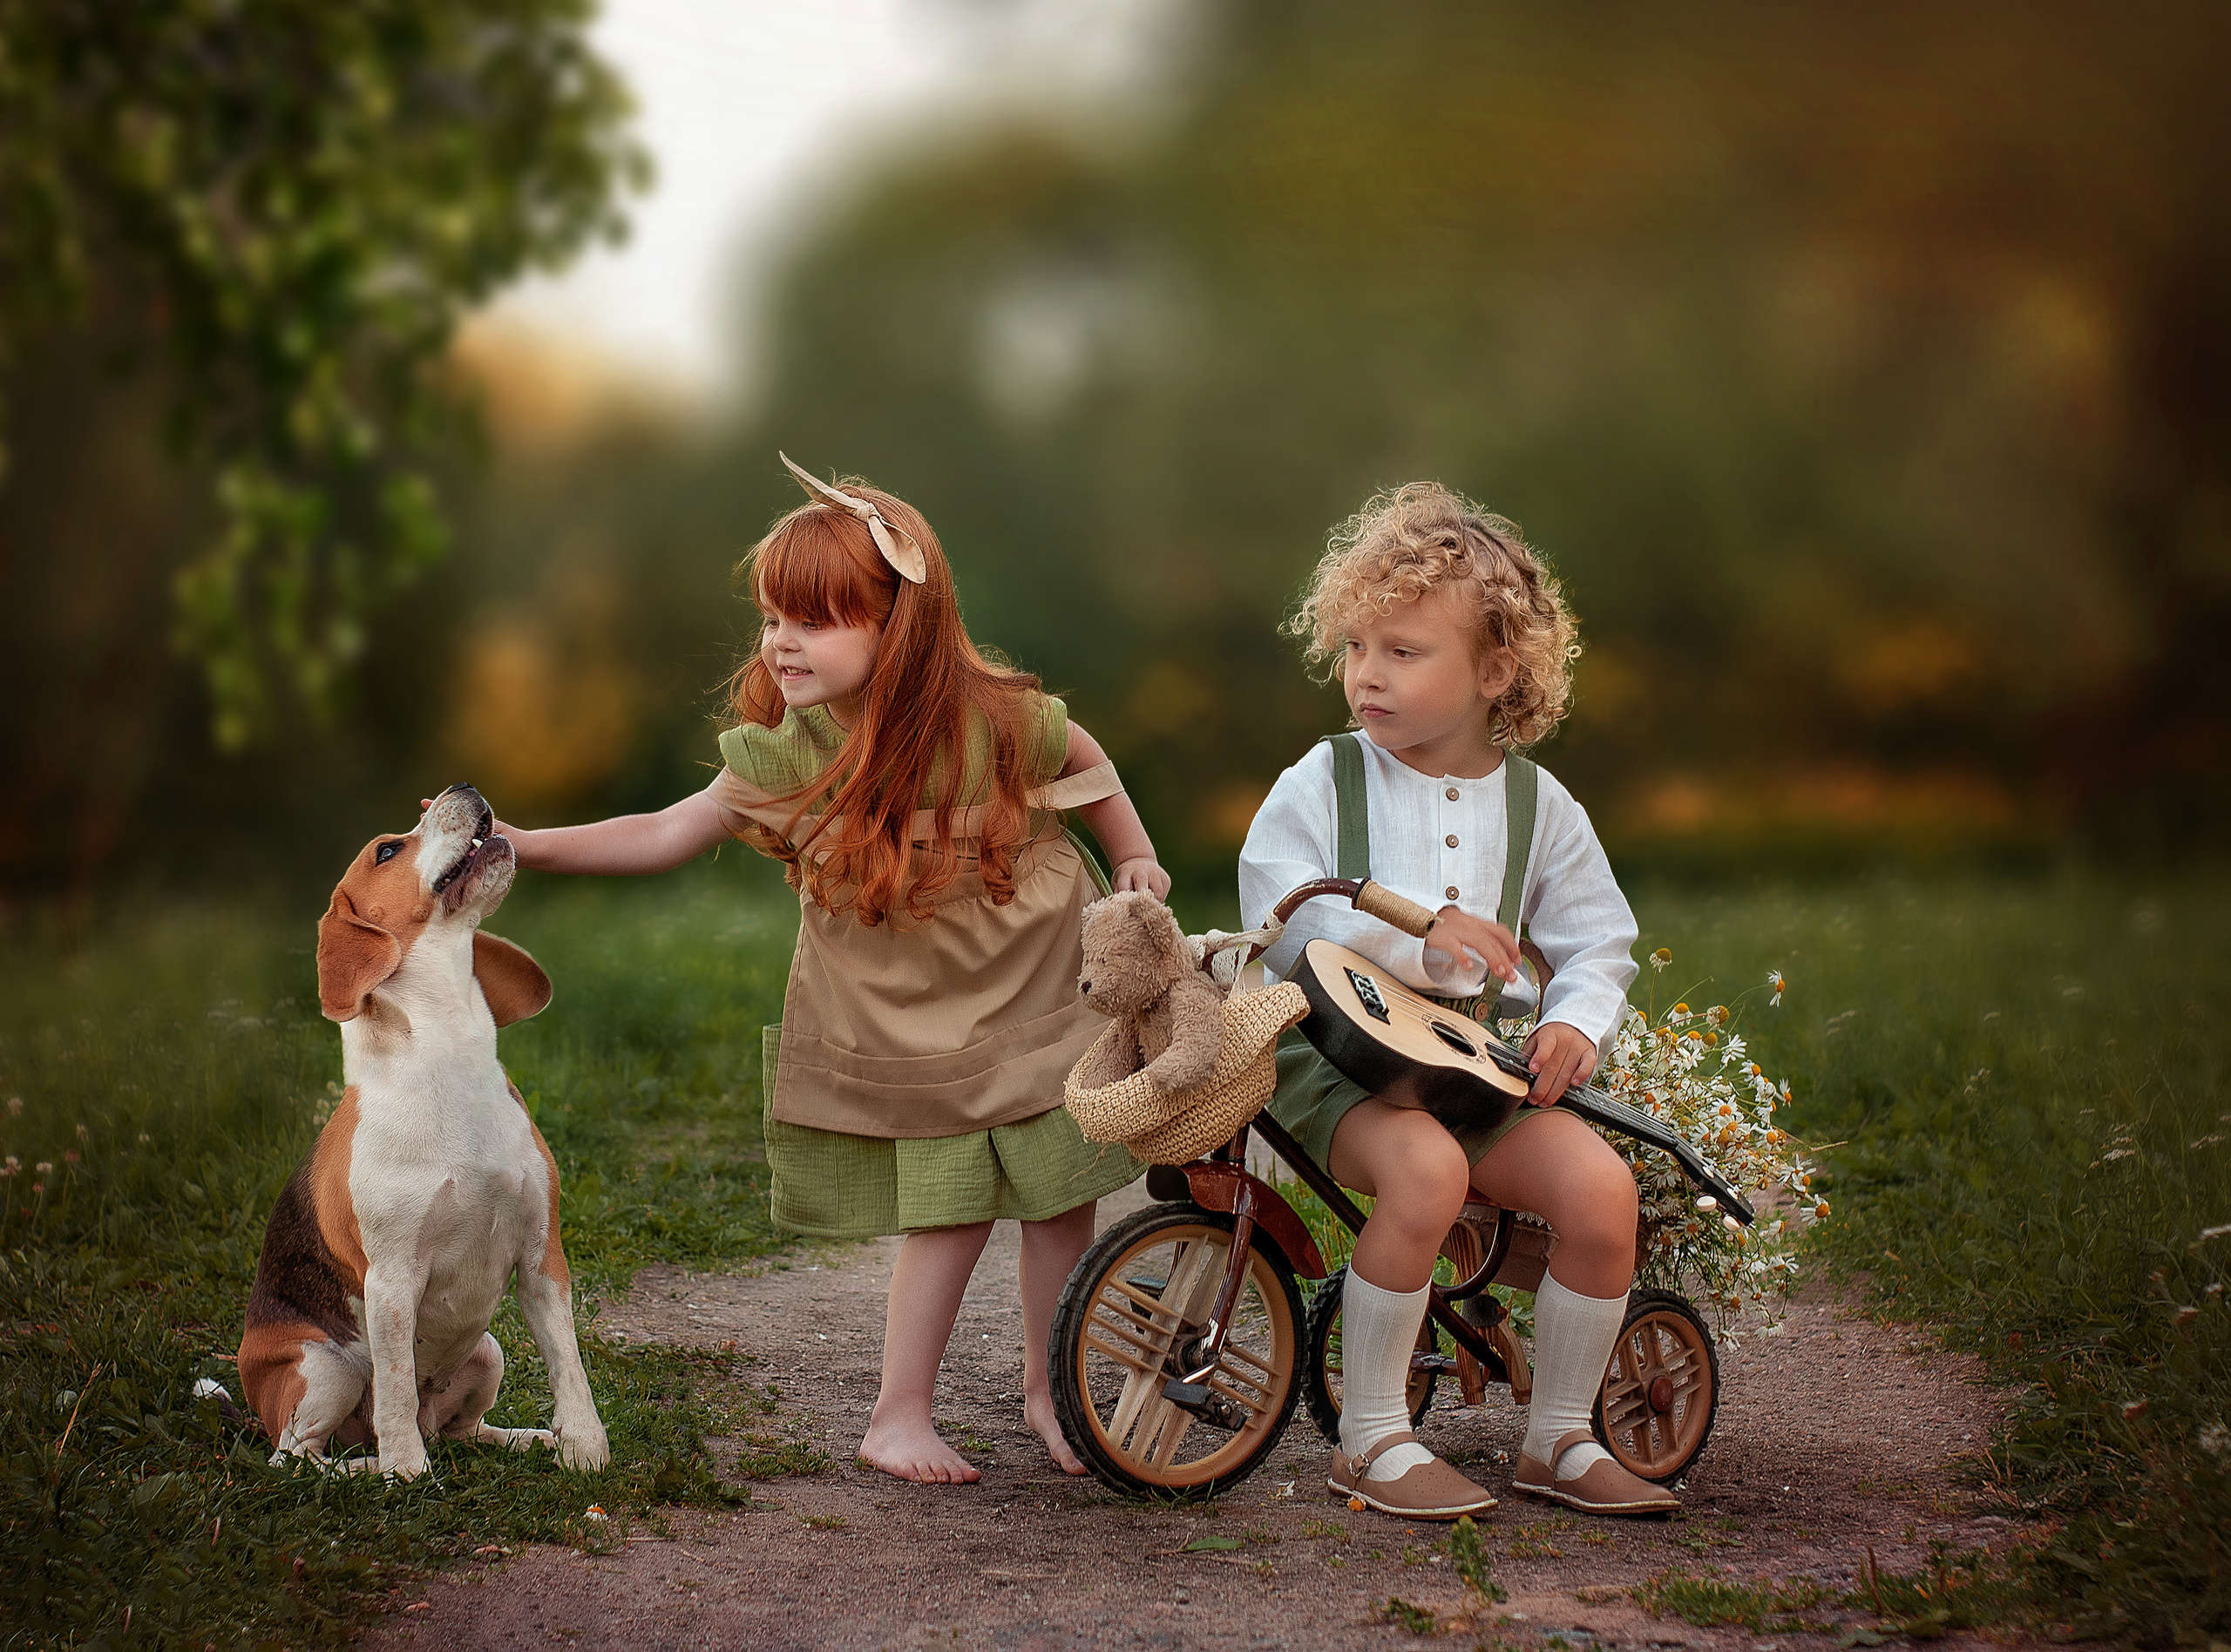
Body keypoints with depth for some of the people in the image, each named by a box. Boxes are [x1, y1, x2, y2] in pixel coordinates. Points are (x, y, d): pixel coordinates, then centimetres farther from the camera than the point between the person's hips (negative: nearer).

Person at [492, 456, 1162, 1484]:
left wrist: (1134, 859, -1)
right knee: (946, 1210, -4)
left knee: (1058, 1195, 5)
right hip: (903, 1029, 0)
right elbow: (666, 835, -8)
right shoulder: (787, 755, -14)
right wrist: (518, 847, -15)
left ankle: (1049, 1390, 25)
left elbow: (1086, 762, 4)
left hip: (1033, 994, 0)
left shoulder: (994, 718, -18)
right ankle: (899, 1417, 10)